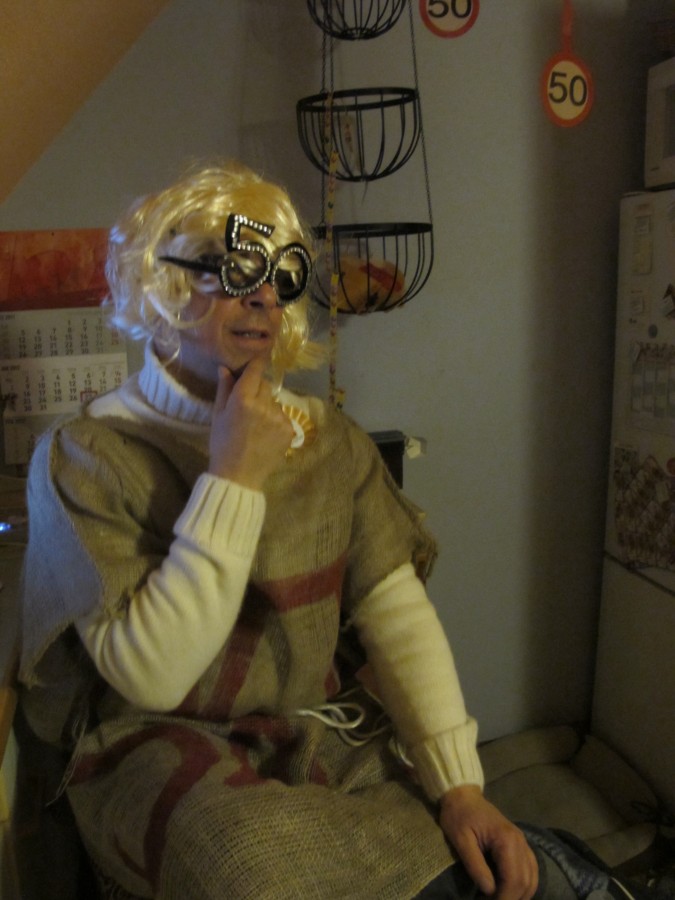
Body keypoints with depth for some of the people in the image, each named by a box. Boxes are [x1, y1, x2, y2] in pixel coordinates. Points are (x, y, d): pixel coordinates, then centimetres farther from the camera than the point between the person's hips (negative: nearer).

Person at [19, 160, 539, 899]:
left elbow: (396, 613, -4)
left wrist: (460, 786, -15)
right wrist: (234, 477, -22)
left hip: (326, 736, 4)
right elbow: (149, 674, -18)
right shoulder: (85, 456, -10)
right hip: (164, 749, -3)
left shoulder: (331, 442, 4)